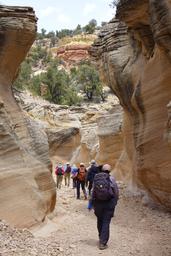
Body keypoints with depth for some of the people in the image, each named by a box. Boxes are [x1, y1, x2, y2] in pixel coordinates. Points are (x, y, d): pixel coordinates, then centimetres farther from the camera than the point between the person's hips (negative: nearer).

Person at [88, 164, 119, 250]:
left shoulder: (96, 178, 0)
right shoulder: (111, 179, -8)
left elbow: (93, 192, 1)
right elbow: (116, 192, -6)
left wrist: (90, 203, 10)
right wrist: (115, 202, 8)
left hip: (98, 203, 3)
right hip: (109, 203, -3)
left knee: (100, 221, 20)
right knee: (106, 223, 2)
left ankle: (101, 239, 34)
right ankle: (103, 243, -1)